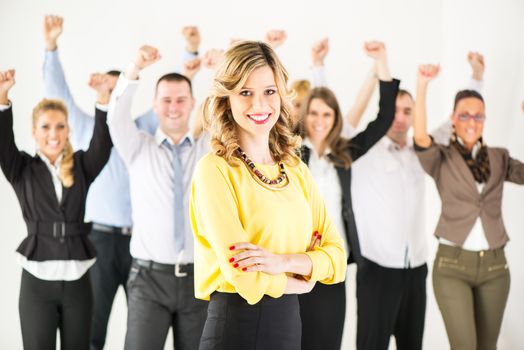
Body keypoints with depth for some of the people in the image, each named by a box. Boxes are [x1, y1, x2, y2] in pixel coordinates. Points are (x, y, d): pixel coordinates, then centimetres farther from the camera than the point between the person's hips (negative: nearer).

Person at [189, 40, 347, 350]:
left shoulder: (296, 170, 7)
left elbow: (337, 255, 2)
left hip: (290, 323, 6)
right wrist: (303, 279, -3)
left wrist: (284, 261, -16)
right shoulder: (215, 170, -12)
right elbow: (247, 277, -19)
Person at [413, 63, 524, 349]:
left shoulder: (499, 158, 10)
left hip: (494, 264, 4)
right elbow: (420, 137, -20)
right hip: (452, 264, -3)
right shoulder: (442, 159, -1)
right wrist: (422, 86, -28)